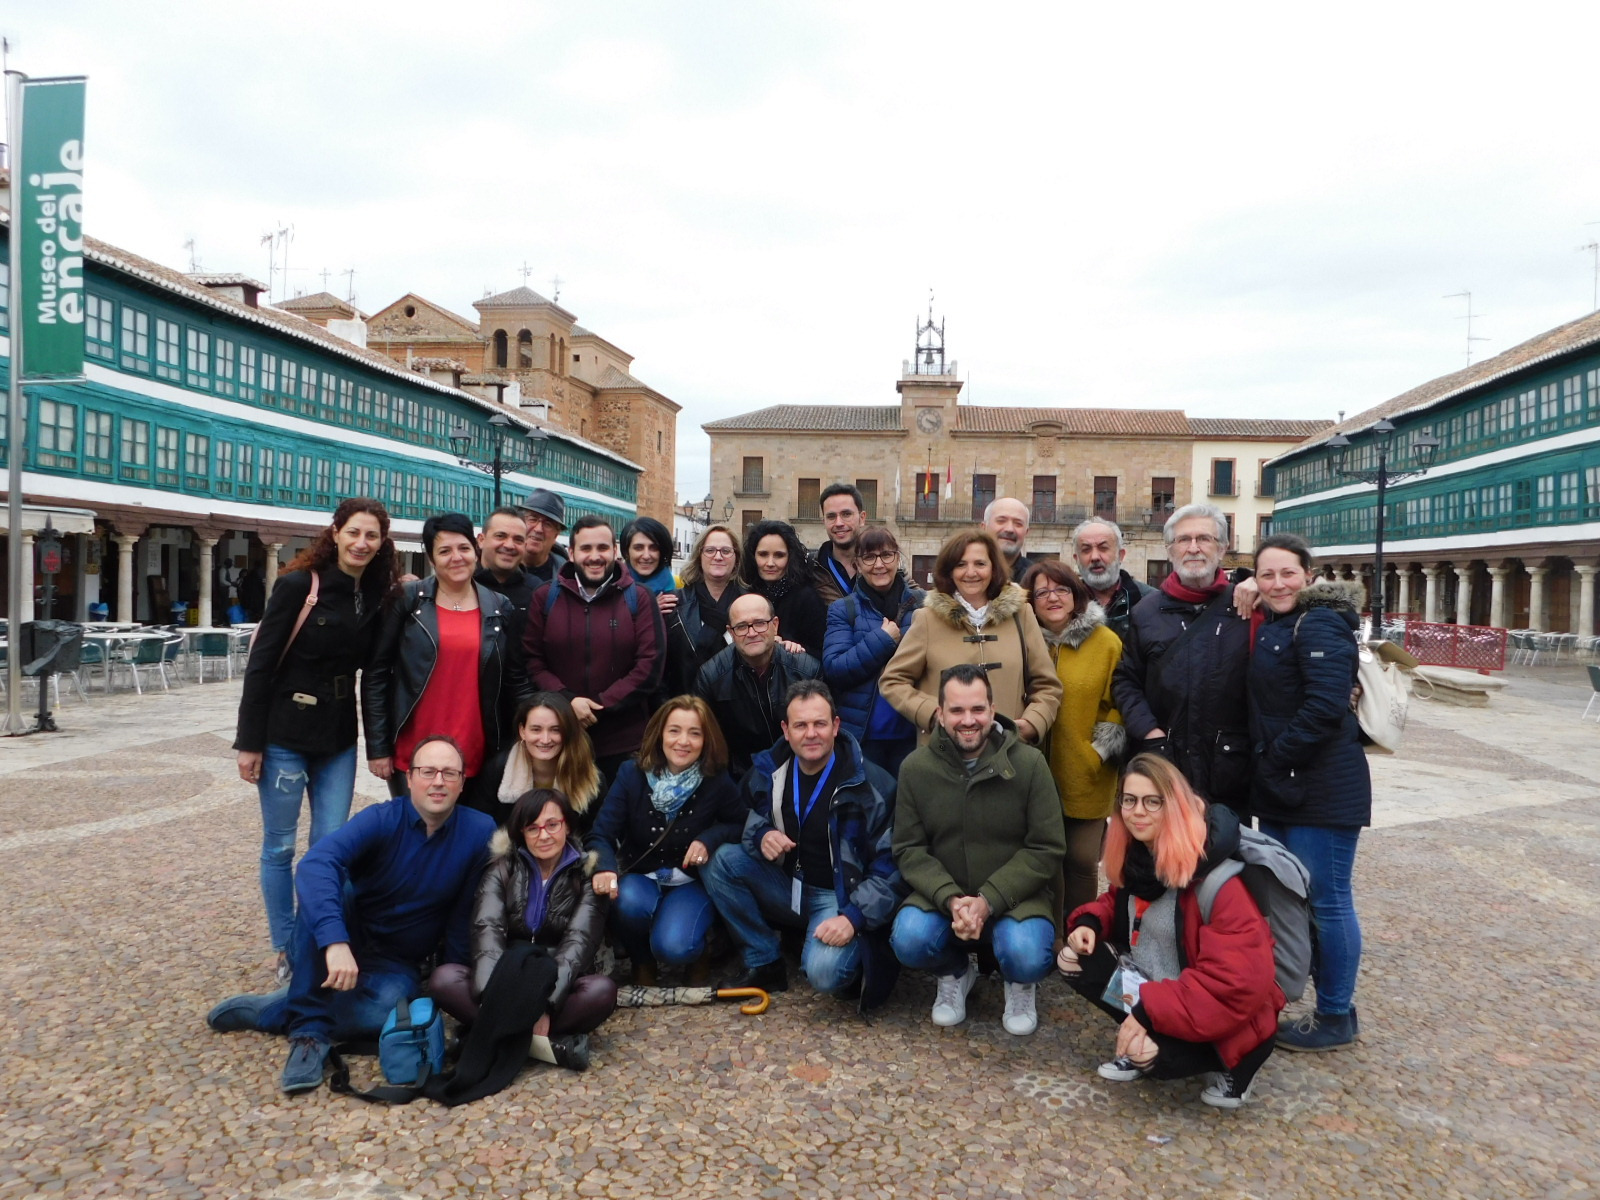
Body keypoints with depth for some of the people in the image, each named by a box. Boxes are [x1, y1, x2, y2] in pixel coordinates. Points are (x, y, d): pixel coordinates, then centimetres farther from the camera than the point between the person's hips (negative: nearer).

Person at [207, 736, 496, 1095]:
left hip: (396, 965, 1)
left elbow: (466, 914, -5)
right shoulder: (381, 820, -17)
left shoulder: (480, 832, -12)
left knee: (384, 1011, -34)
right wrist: (335, 940, -48)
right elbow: (314, 863, -35)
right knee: (326, 885, -31)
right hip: (341, 947, 0)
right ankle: (309, 1030, -26)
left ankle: (263, 1010, -11)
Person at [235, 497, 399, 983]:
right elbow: (261, 664, -11)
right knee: (280, 846, 7)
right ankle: (286, 951, 22)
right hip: (286, 733, -4)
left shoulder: (376, 598, 2)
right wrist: (249, 742, -11)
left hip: (339, 739, 4)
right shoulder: (298, 585, -11)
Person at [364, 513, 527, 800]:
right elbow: (376, 674, -1)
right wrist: (377, 747, -4)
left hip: (475, 758, 2)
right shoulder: (407, 601, -1)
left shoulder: (500, 608, 5)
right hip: (411, 756, -1)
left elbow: (516, 680, 8)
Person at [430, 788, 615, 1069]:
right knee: (444, 978, -26)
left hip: (560, 988, -2)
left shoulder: (587, 873, -2)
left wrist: (547, 1004, -31)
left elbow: (579, 941, -14)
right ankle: (554, 1042, -33)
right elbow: (487, 929, -13)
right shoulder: (502, 868, 3)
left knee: (603, 990, -32)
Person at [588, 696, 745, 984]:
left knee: (673, 946, -29)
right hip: (639, 878, 1)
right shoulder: (632, 774, -12)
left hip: (691, 883, -1)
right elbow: (601, 835, -15)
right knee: (628, 902, -34)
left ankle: (697, 954, 11)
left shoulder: (716, 782, -12)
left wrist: (710, 839, -20)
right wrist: (604, 867, -38)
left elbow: (741, 825, 2)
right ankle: (641, 962, 0)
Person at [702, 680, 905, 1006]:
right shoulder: (769, 770, -4)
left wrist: (853, 917, -25)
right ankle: (764, 964, -3)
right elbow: (751, 824, 9)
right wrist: (762, 838, -16)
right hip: (787, 886, 5)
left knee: (824, 972, -33)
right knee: (723, 860, -18)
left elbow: (890, 865, -15)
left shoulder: (871, 785, -17)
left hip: (840, 897, -5)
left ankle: (852, 953, 6)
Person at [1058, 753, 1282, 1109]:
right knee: (1074, 959, -8)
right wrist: (1089, 922, -9)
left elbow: (1239, 982, -29)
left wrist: (1150, 1012, -30)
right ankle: (1147, 1039, 2)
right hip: (1150, 985, 7)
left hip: (1220, 1018, -7)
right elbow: (1119, 901, 16)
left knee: (1155, 1053, -30)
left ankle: (1224, 1063, 1)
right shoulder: (1136, 856, -3)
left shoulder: (1218, 878, -26)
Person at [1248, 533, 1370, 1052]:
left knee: (1326, 900, 1)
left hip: (1322, 788, -9)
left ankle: (1336, 1017, 15)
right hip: (1281, 788, 9)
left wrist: (1274, 758, -16)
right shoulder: (1273, 627, 14)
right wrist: (1266, 766, 6)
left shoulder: (1320, 625, -14)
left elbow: (1325, 706, -23)